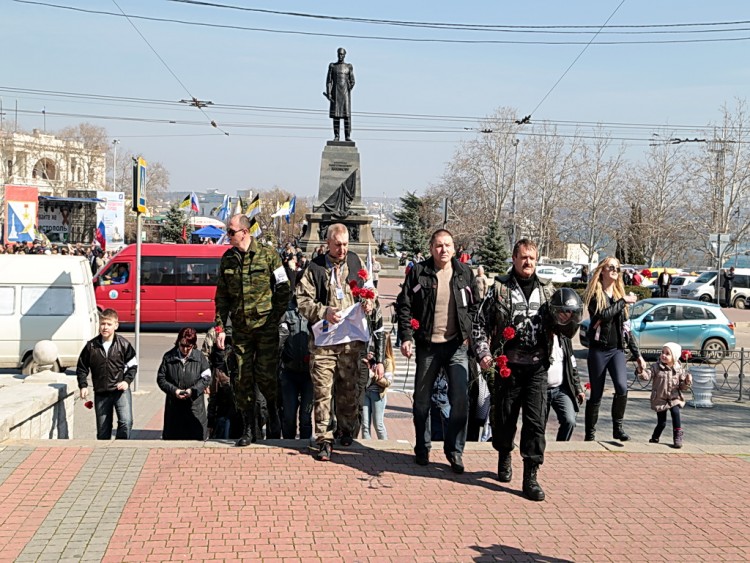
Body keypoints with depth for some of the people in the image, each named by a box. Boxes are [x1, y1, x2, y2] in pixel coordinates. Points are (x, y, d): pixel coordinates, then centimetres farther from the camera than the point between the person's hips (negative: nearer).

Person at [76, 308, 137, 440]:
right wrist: (83, 386, -2)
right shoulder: (91, 346, 1)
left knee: (126, 422, -19)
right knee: (103, 430, 8)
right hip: (101, 393, 2)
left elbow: (133, 365, 6)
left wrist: (127, 381, -9)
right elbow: (82, 368, 10)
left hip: (121, 390, -2)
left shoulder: (123, 344, -2)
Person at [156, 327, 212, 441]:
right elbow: (161, 378, 3)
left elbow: (206, 378, 1)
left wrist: (193, 390, -13)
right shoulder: (168, 357, 2)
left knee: (197, 437, 1)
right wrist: (173, 390, -12)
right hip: (174, 405, 1)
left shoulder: (199, 357, 0)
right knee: (171, 436, 8)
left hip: (195, 405, -1)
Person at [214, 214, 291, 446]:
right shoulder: (227, 259, 7)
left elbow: (283, 289, -1)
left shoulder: (267, 255, -5)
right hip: (240, 329, 4)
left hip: (266, 327, -4)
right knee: (243, 379, 2)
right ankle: (247, 429, 11)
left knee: (265, 375, -5)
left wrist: (274, 318, -6)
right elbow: (222, 296, 12)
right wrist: (220, 326, 4)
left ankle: (273, 414, 24)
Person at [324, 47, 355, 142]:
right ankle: (336, 136, 1)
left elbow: (352, 81, 5)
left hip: (346, 92, 0)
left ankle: (348, 136, -4)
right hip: (335, 92, 0)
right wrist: (329, 93, -7)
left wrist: (350, 86, -13)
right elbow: (329, 81, 2)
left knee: (347, 114, -6)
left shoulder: (349, 66, 7)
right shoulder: (332, 66, 7)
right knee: (335, 114, -2)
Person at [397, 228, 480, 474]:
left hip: (457, 346, 1)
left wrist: (469, 332, 2)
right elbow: (404, 305, -1)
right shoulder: (419, 272, -1)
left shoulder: (465, 273, 5)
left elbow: (475, 305, 12)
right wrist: (406, 336, -9)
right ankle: (422, 448, 26)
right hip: (427, 345, 0)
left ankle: (454, 450, 8)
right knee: (422, 400, 9)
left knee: (460, 400, -6)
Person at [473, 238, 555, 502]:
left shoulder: (548, 290, 11)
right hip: (507, 365, -1)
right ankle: (504, 457, 37)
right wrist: (483, 353, -7)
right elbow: (480, 324, 4)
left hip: (537, 366, 1)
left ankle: (530, 477, -1)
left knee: (536, 421, -5)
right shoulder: (500, 288, 3)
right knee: (504, 418, 10)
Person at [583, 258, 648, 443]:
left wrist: (637, 354, 15)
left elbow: (625, 328, 17)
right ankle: (590, 434, 13)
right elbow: (603, 315, -20)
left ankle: (617, 427, -1)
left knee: (622, 388, -17)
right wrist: (624, 301, -11)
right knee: (596, 394, 1)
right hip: (598, 350, -4)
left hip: (617, 350, 4)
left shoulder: (620, 295, 14)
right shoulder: (594, 295, -1)